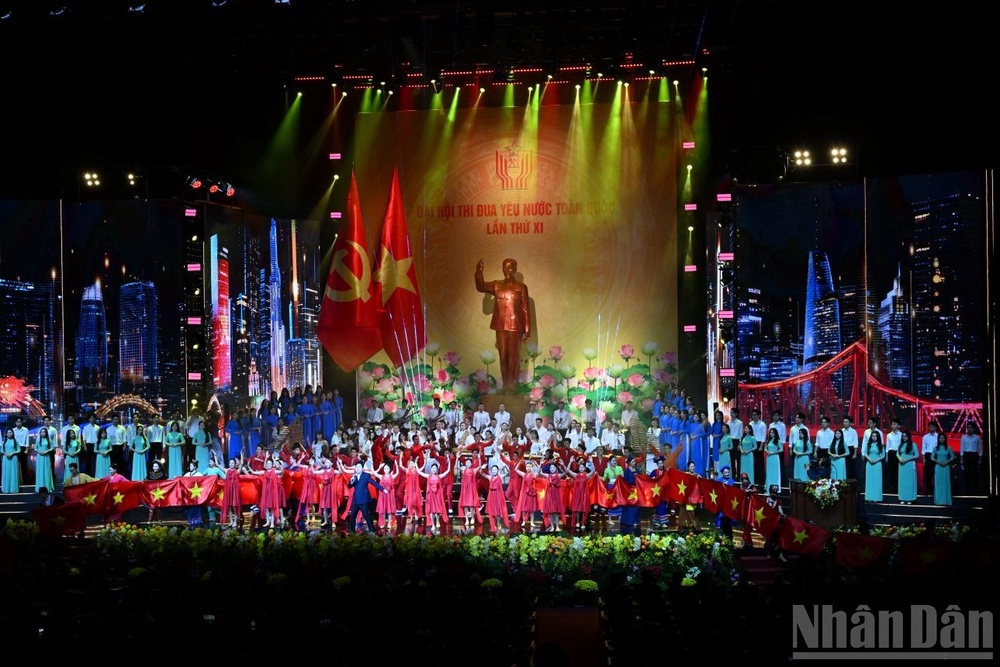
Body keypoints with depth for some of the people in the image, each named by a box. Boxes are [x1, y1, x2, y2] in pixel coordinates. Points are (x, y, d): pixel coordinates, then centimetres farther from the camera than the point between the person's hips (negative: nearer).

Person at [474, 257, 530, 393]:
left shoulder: (521, 287, -1)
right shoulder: (497, 285, 8)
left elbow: (525, 310, -1)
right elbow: (481, 287, -9)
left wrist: (527, 330, -4)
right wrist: (479, 273, -26)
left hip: (515, 326, -3)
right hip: (500, 325, 3)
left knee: (513, 356, -1)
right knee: (503, 356, 7)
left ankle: (512, 385, 4)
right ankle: (505, 385, 15)